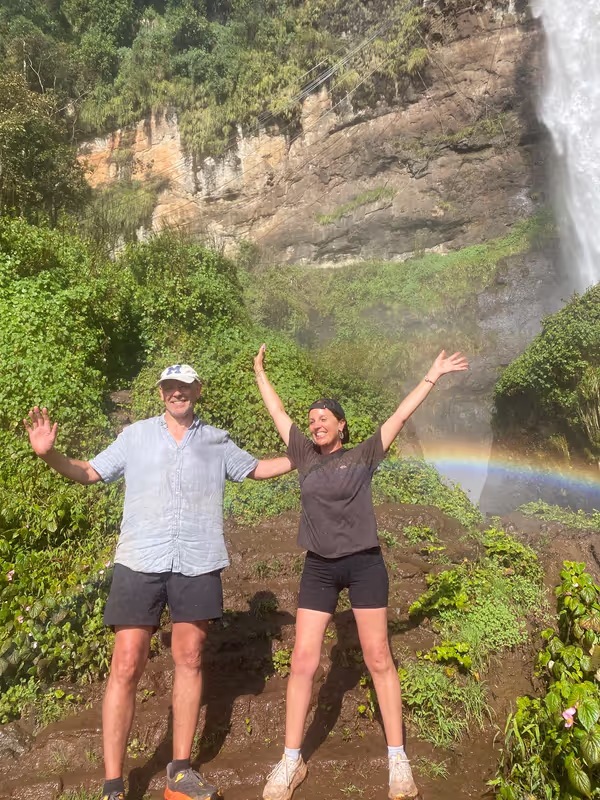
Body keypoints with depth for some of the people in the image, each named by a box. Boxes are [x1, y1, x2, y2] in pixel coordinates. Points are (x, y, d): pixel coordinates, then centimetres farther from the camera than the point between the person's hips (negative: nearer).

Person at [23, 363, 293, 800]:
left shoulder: (217, 441, 10)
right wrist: (50, 454, -9)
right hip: (140, 562, -1)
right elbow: (90, 472, 8)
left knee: (189, 659, 10)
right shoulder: (135, 435, 7)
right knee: (126, 667, -2)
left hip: (197, 565, 2)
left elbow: (256, 469, 21)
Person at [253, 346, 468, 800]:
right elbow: (278, 414, 15)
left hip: (365, 564, -2)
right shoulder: (305, 456, 7)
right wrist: (260, 373, 23)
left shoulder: (364, 456, 1)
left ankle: (398, 759, 19)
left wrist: (433, 375, 1)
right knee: (303, 662, 2)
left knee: (379, 660, 4)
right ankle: (291, 762, 17)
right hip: (319, 569, 3)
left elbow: (401, 415, 1)